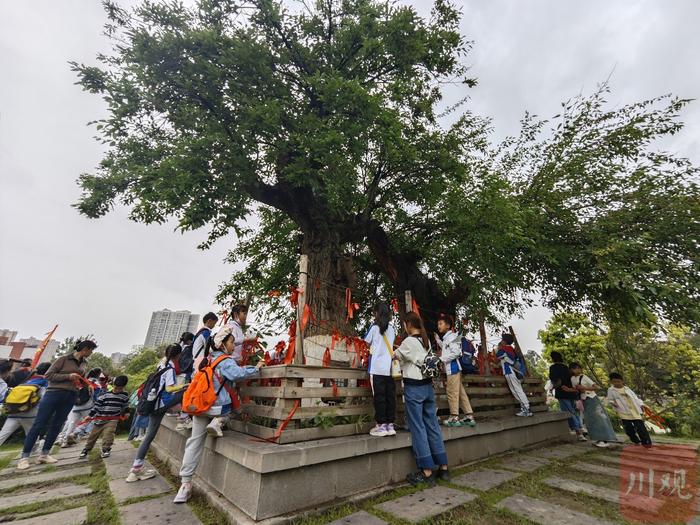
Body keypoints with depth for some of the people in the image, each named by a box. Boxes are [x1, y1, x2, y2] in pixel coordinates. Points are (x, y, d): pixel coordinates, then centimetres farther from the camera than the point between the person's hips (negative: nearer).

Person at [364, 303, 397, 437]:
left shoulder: (374, 327, -3)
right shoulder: (391, 329, 10)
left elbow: (367, 343, 6)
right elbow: (390, 345, 11)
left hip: (377, 368, -5)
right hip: (390, 368, 5)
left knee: (379, 396, 1)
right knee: (390, 396, 8)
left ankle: (381, 425, 6)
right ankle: (390, 425, 14)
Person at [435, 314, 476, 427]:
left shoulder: (451, 337, -13)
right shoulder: (446, 338, 16)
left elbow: (456, 352, -21)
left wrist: (442, 359, -17)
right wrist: (438, 340, 21)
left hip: (452, 367, -10)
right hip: (451, 367, 10)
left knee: (452, 392, -3)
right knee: (460, 392, 11)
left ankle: (454, 418, 5)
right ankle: (469, 417, 17)